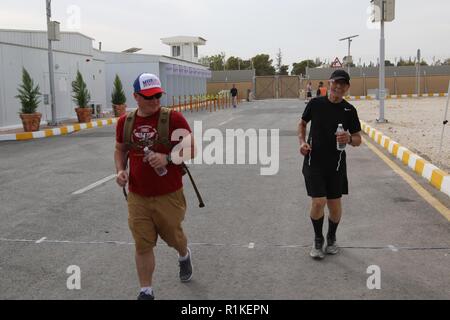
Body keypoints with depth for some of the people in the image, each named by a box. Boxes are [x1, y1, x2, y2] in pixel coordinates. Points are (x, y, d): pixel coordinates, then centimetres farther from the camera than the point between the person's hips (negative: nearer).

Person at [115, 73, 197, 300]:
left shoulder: (173, 118, -10)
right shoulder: (125, 122, 3)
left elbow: (191, 150, -9)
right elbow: (120, 150, 18)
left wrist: (167, 158, -25)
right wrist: (120, 170, -1)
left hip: (169, 196, -2)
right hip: (137, 197, 2)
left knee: (173, 236, 18)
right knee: (142, 245, 3)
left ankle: (184, 256, 54)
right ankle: (146, 292, 19)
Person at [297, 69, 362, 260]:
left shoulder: (349, 110, -1)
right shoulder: (315, 103, -2)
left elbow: (358, 140, 3)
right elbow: (302, 124, 13)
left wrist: (349, 139, -20)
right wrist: (302, 141, -4)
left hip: (336, 164, 2)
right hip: (314, 162, -1)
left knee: (334, 205, 7)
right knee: (318, 202, -11)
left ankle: (331, 238, 35)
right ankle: (318, 240, 15)